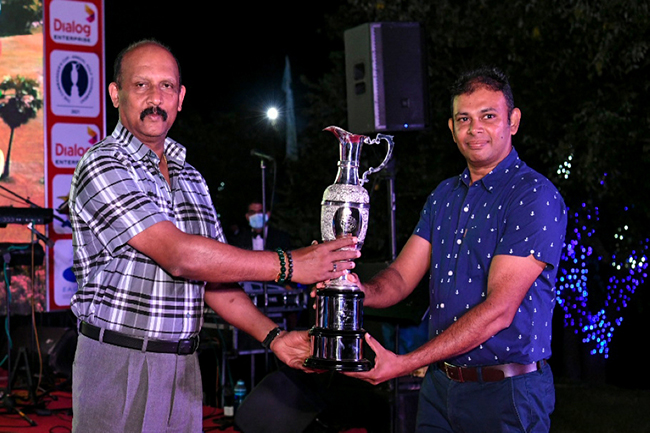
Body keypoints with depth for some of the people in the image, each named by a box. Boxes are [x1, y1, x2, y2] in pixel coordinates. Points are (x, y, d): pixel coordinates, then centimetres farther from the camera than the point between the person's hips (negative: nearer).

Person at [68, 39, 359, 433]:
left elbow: (213, 277, 15)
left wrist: (272, 336, 1)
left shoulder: (190, 179, 15)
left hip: (183, 365, 6)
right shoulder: (103, 167, -10)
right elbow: (180, 257, -20)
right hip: (119, 361, -6)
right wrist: (288, 264, -18)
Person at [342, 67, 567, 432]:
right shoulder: (444, 196, 11)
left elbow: (498, 310, -21)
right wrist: (359, 290, -19)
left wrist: (401, 364, -25)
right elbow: (400, 279, 6)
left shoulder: (535, 196, -14)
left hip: (505, 392, -6)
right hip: (439, 385, 6)